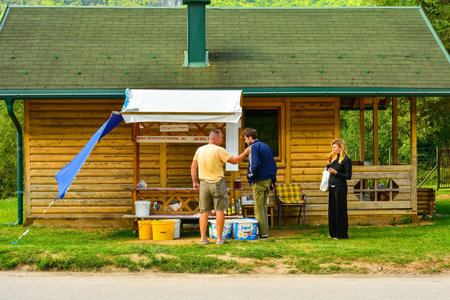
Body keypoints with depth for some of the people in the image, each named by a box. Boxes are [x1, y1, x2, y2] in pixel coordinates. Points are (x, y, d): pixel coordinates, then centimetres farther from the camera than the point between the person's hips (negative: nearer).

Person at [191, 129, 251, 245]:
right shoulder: (219, 150, -11)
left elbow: (193, 167, 8)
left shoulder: (200, 150, 4)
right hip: (217, 183, -4)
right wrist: (245, 153, 7)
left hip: (204, 183, 4)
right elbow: (234, 161, -8)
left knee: (204, 211, 7)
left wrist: (195, 182, 16)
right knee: (219, 210, 3)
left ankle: (203, 238, 5)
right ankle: (219, 238, 4)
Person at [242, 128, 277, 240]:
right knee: (264, 207, 16)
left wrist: (251, 175, -7)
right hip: (268, 180, 8)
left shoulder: (254, 147, -10)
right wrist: (273, 179, 16)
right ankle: (265, 231, 17)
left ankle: (263, 233, -3)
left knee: (259, 208, -2)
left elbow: (256, 164, -22)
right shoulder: (266, 146, 15)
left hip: (259, 181, -8)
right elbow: (274, 164, 16)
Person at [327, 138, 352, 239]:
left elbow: (348, 176, -12)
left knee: (340, 210, -3)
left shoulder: (346, 160, -10)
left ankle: (342, 234, 3)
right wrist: (328, 162, 5)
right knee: (332, 209, 12)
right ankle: (333, 232, 20)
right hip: (332, 187, 8)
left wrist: (336, 172, -18)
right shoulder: (334, 158, 12)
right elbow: (328, 172, 18)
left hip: (340, 187, -8)